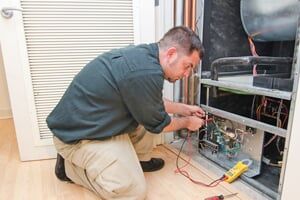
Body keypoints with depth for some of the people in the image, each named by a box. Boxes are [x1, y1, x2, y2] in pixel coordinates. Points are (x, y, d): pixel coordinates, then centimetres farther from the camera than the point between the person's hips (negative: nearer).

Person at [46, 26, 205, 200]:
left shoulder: (142, 54, 0)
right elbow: (157, 124, -12)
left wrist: (184, 109, 21)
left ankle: (141, 160, 21)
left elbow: (151, 102, 17)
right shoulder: (146, 73, -30)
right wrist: (187, 122, 6)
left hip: (92, 122, 10)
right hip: (78, 136, -9)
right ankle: (70, 166, 5)